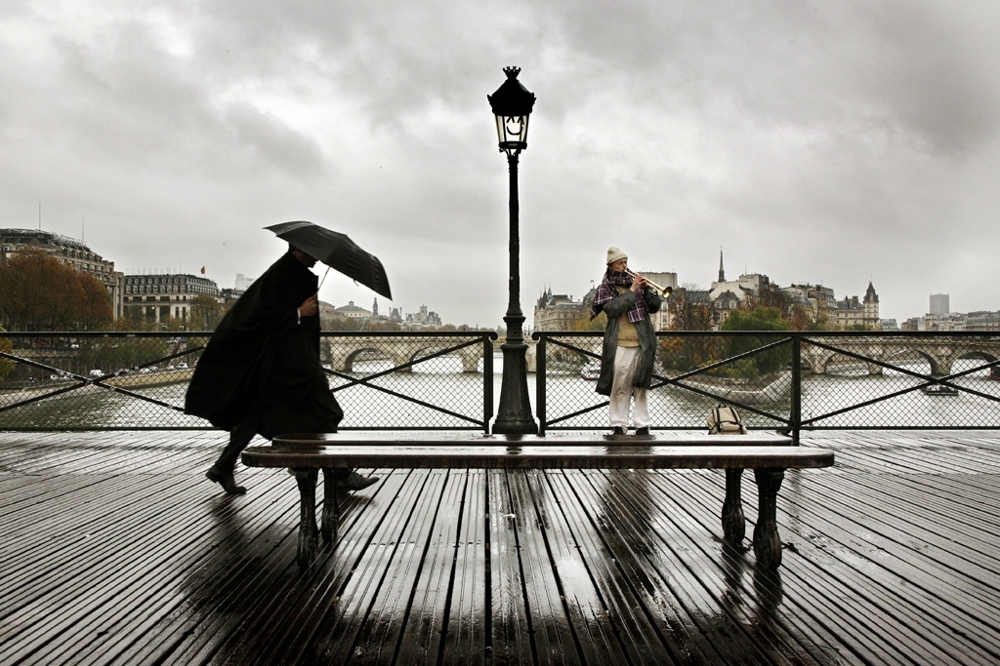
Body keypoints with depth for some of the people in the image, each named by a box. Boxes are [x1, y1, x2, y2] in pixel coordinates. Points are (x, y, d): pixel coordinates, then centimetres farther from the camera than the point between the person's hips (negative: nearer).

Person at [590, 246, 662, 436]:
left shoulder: (635, 281, 15)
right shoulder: (606, 287, 6)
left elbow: (654, 307, 12)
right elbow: (612, 309, -12)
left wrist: (647, 290, -5)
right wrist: (632, 291, -14)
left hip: (642, 342, 3)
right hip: (620, 344, -3)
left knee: (640, 385, 3)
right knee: (620, 386, -3)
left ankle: (642, 425, 6)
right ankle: (619, 425, 2)